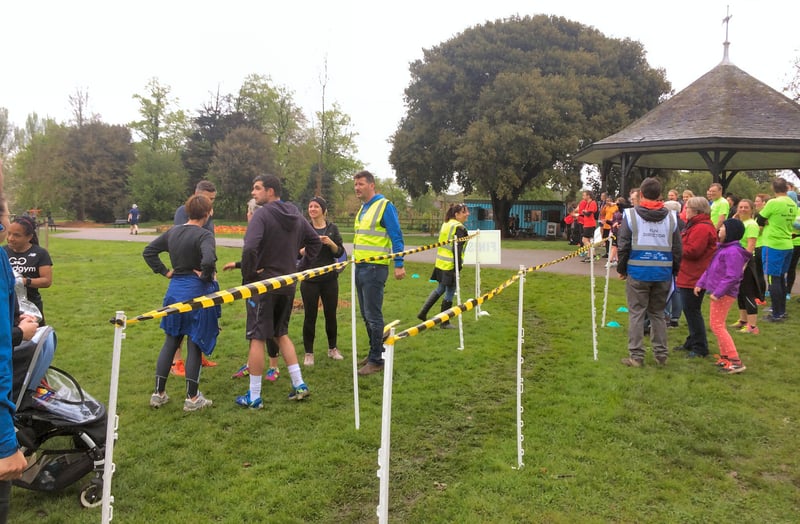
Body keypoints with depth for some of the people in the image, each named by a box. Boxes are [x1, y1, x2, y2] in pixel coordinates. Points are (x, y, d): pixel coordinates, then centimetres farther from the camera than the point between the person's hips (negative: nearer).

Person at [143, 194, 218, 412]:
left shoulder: (173, 232, 7)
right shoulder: (204, 235, -15)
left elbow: (148, 251, 13)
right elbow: (209, 260, -33)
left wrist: (165, 271, 11)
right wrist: (206, 276, -14)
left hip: (175, 291, 7)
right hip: (197, 293, -6)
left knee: (170, 343, 17)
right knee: (195, 345, 4)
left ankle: (159, 393, 24)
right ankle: (192, 398, 13)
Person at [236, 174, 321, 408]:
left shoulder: (261, 214, -15)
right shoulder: (296, 216, 8)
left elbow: (250, 248, -27)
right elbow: (316, 242, 15)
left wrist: (248, 276, -14)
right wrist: (301, 266, 15)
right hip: (287, 285, 7)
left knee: (257, 338, 2)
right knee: (281, 334, 20)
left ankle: (253, 397, 9)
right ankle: (299, 385, 17)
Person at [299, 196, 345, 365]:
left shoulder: (332, 228, 5)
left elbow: (340, 253, 2)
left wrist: (331, 243, -15)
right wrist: (306, 248, -20)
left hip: (329, 278, 2)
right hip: (309, 279, -1)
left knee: (331, 314, 10)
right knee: (310, 315, 2)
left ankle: (332, 348, 28)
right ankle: (308, 353, 14)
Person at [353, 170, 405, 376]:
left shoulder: (384, 206, -9)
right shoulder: (362, 209, 16)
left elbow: (396, 236, -12)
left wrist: (399, 265, -16)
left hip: (374, 268, -9)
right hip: (360, 267, 9)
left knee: (373, 315, -5)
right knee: (366, 315, 14)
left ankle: (376, 360, 3)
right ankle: (376, 352, 27)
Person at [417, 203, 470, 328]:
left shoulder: (446, 224, 13)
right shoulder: (459, 228, -15)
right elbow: (457, 250, -19)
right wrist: (458, 267, -18)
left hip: (440, 263, 9)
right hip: (451, 265, -9)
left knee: (440, 289, 22)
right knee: (449, 293, 2)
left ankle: (423, 313, 23)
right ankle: (445, 322, 11)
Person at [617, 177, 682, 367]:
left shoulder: (630, 214, -5)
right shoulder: (671, 217, 6)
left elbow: (623, 245, -5)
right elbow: (677, 248, 9)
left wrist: (621, 269, 6)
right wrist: (674, 270, 18)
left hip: (638, 272, -3)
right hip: (663, 273, 3)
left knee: (636, 314, 3)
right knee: (658, 313, 15)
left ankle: (636, 356, 4)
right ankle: (661, 354, 19)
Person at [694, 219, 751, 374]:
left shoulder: (733, 252, -19)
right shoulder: (723, 249, 13)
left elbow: (732, 276, -24)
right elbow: (711, 269, 19)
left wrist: (717, 292, -24)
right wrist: (700, 283, 14)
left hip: (724, 294, -10)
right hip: (717, 292, 10)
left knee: (717, 325, -9)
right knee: (718, 325, 17)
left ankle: (735, 361, -7)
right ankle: (725, 357, 26)